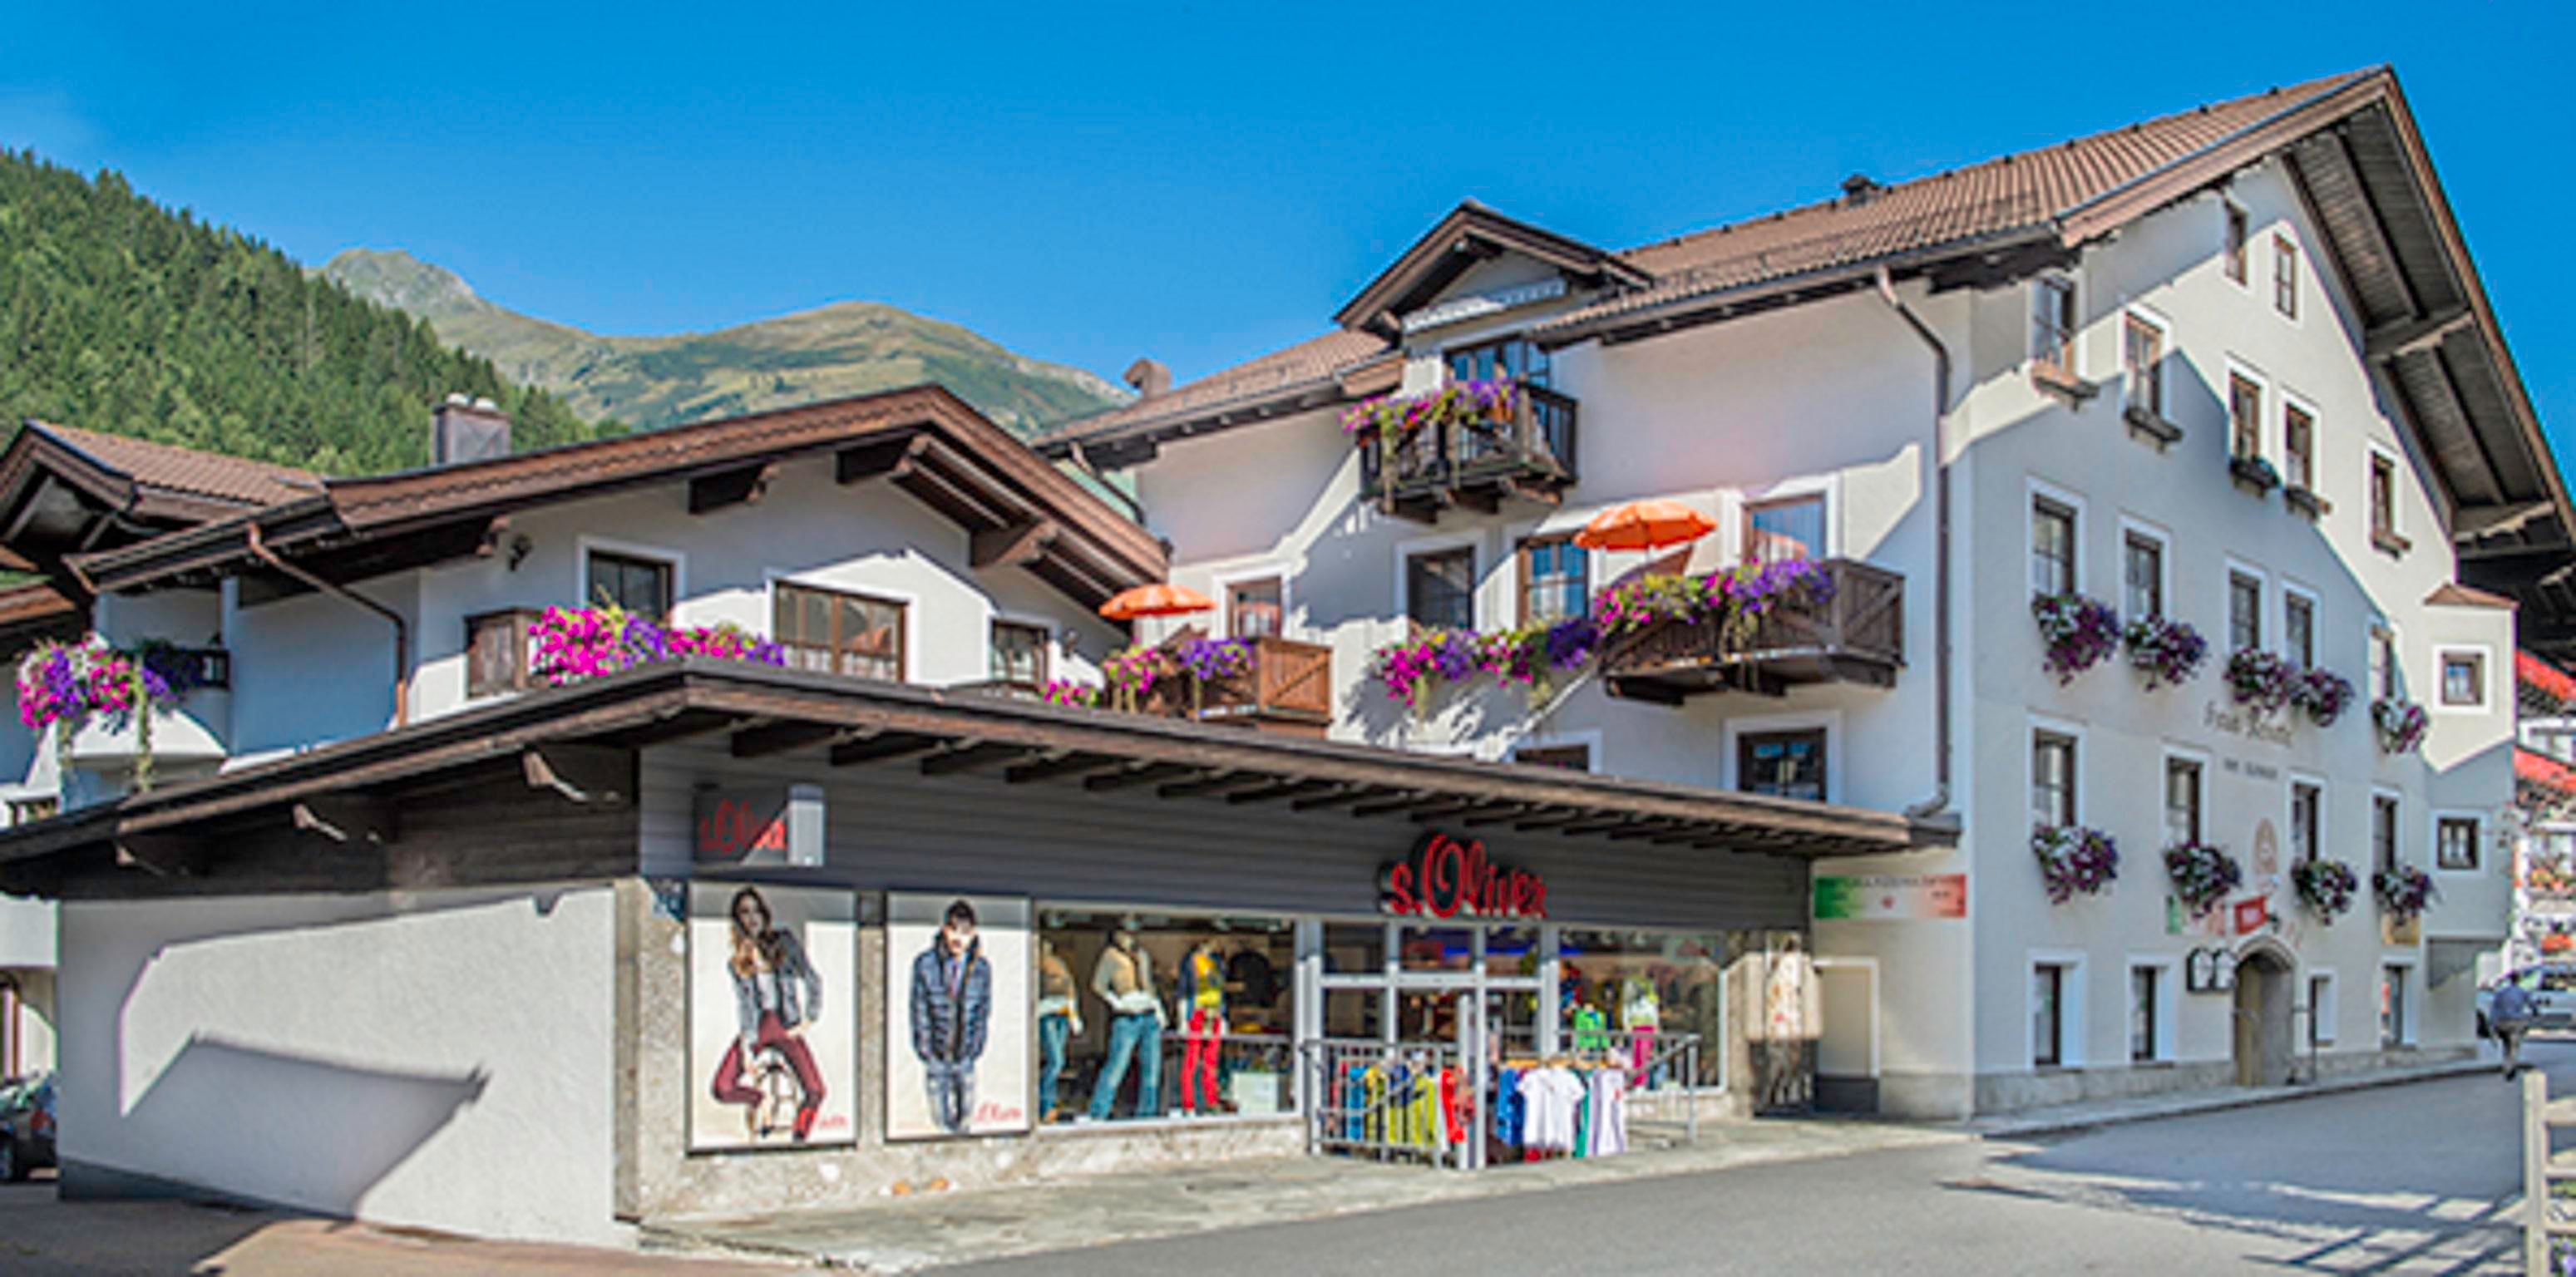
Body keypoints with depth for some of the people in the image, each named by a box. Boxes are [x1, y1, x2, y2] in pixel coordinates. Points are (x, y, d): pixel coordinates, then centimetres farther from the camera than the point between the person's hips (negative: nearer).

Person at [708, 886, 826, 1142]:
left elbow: (813, 981, 3)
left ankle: (798, 1140, 6)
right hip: (757, 1026, 1)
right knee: (722, 1090, -18)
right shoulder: (736, 961, 4)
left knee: (814, 1092, -18)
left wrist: (807, 1021, -3)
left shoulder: (784, 941, -1)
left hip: (787, 1026, -1)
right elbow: (743, 1003, -2)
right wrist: (747, 1048, -11)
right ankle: (757, 1098, 13)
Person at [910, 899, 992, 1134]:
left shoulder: (981, 968, -5)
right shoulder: (924, 964, -9)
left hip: (965, 1055, 1)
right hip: (936, 1054, -1)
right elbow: (919, 1009, -4)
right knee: (940, 1117, 2)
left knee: (965, 1112, 6)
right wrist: (924, 1049, -6)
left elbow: (983, 1011, 3)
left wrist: (975, 1049, -2)